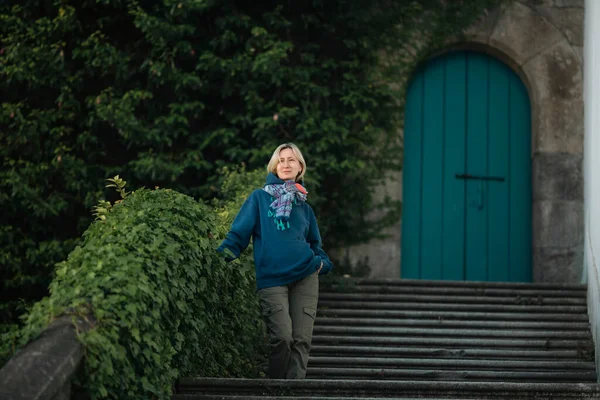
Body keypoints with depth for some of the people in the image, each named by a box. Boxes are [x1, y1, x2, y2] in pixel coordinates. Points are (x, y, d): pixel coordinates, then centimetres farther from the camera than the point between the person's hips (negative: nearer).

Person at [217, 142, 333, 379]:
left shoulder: (304, 207, 19)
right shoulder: (259, 198, 8)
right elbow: (238, 235, 2)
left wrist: (322, 262, 7)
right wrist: (217, 257, -12)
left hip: (305, 276, 4)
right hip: (271, 280, -4)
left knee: (302, 339, -5)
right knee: (282, 337, -14)